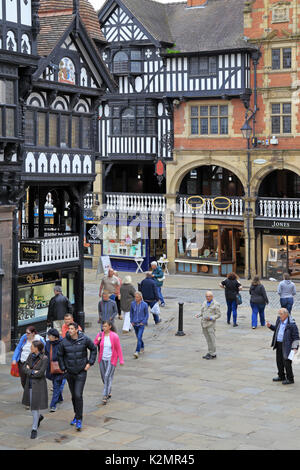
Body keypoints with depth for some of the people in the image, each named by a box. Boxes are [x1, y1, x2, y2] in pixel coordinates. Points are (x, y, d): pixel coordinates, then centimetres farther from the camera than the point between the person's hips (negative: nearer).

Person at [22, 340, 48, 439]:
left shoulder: (44, 358, -17)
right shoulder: (31, 355, 1)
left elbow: (40, 373, -21)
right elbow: (25, 368, -4)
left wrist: (29, 371, -10)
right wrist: (33, 372, -19)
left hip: (39, 385, -6)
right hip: (29, 384, 6)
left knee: (35, 406, -4)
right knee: (31, 404, 18)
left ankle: (34, 429, 8)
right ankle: (39, 417, 47)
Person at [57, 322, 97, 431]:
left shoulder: (85, 339, -10)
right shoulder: (64, 342, -7)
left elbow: (93, 349, 6)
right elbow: (60, 355, 9)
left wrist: (90, 363, 0)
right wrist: (63, 368, 5)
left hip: (81, 372, -3)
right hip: (70, 372, 3)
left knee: (78, 395, -12)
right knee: (73, 396, 13)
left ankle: (79, 419, -5)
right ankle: (76, 415, 31)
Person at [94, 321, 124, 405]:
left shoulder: (114, 336, -10)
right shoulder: (100, 335, -1)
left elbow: (118, 349, -6)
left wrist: (121, 360, -6)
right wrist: (97, 341, -16)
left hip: (111, 360, -4)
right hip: (102, 360, 4)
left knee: (108, 377, -12)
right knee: (103, 377, 12)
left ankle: (105, 396, -9)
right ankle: (109, 392, 33)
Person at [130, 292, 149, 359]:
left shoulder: (144, 304, -8)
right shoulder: (133, 304, -1)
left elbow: (146, 314, 0)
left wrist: (143, 322, -9)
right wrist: (132, 321, 3)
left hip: (141, 324, -4)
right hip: (135, 323, 4)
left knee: (139, 337, -16)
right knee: (138, 337, 17)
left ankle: (137, 352, -20)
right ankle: (142, 347, 42)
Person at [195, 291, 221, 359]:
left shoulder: (216, 304, -7)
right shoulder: (204, 303, 11)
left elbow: (218, 315, -5)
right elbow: (202, 312, 16)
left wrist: (211, 318, -18)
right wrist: (198, 315, -4)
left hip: (211, 324, -6)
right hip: (204, 323, 6)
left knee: (212, 339, -2)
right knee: (208, 339, 11)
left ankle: (213, 354, 5)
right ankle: (210, 353, 19)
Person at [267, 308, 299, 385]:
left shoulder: (291, 324, -17)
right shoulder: (279, 319, 4)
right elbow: (276, 329, 22)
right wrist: (270, 326, 3)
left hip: (286, 345, -8)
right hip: (278, 344, 8)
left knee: (286, 362, -4)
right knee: (279, 361, 15)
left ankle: (290, 379, 8)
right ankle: (281, 376, 30)